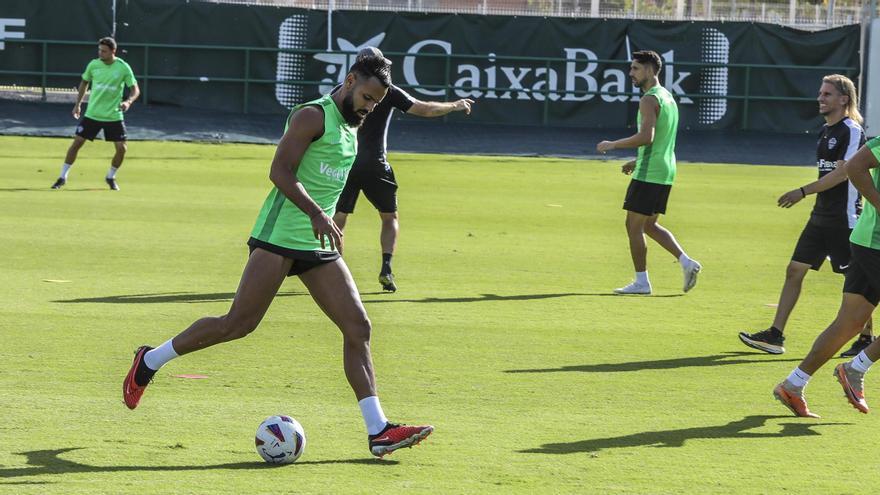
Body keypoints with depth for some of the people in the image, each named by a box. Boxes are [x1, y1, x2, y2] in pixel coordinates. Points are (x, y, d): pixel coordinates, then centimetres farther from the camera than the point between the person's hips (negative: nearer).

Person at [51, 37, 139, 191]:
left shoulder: (123, 68, -9)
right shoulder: (93, 65, -2)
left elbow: (135, 89, -5)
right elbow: (84, 82, 15)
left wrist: (128, 101, -25)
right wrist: (78, 104, 13)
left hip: (114, 116, -1)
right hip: (92, 113, 1)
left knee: (122, 148, -7)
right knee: (76, 143, -5)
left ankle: (110, 177, 18)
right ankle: (63, 177, 6)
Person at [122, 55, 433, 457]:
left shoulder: (350, 129, 19)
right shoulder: (313, 116, -8)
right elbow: (280, 171, -18)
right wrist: (316, 214, -27)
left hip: (319, 245, 8)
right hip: (280, 234, -8)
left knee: (358, 327, -3)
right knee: (239, 324, -11)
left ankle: (378, 431, -5)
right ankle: (150, 361, 7)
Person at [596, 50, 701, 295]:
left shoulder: (649, 100, -15)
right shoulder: (667, 96, 16)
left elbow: (646, 137, -26)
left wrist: (613, 145, -18)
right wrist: (638, 161, 24)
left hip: (648, 174, -9)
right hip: (664, 171, 9)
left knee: (634, 225, -1)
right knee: (649, 225, 17)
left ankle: (641, 282, 2)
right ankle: (686, 261, 7)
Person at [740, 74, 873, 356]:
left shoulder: (852, 132, -12)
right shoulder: (826, 131, 14)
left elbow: (842, 173, -20)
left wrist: (803, 192, -21)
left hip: (844, 219, -9)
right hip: (821, 216, 9)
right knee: (794, 271, 3)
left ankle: (866, 338, 13)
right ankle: (775, 336, 3)